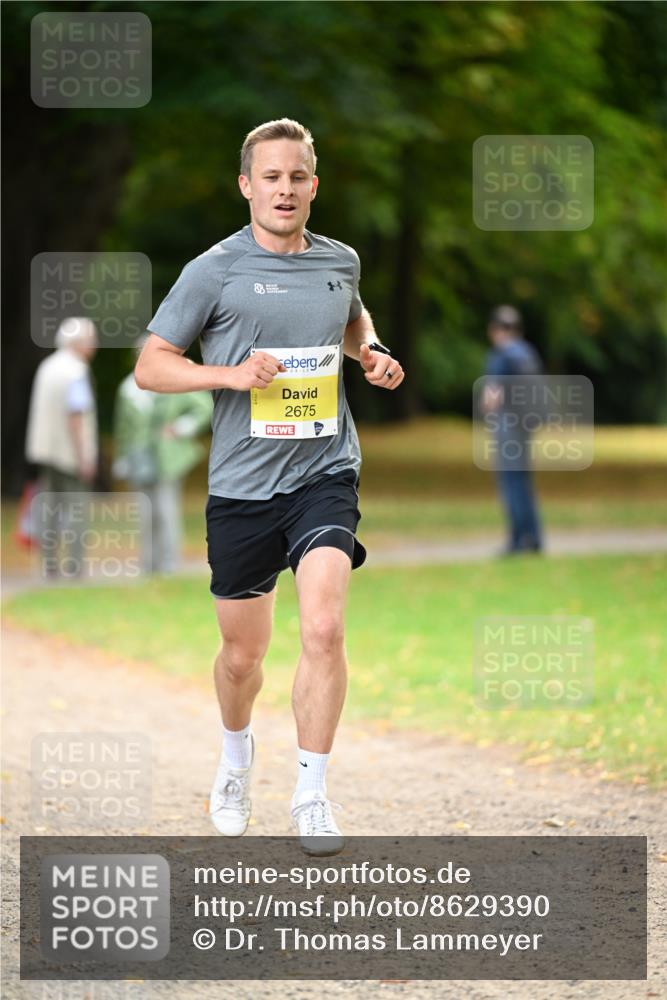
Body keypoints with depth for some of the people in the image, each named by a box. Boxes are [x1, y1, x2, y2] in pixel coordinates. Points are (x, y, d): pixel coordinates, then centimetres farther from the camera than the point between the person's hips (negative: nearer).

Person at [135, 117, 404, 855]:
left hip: (324, 472, 1)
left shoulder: (340, 262, 7)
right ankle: (236, 757, 42)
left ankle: (311, 795, -8)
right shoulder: (214, 270, -5)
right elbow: (150, 366, -3)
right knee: (243, 650, 10)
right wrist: (232, 373, -17)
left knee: (323, 628, -18)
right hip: (242, 483, -1)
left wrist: (372, 353, 9)